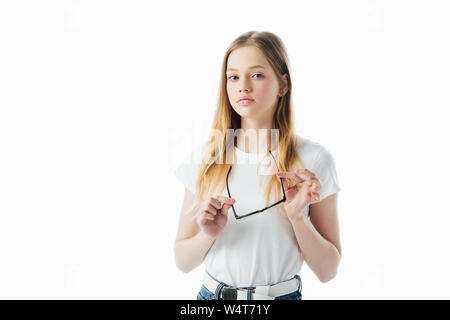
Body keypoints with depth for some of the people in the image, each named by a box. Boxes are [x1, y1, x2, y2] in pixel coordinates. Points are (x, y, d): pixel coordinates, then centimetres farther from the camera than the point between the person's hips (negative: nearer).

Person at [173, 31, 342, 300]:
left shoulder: (313, 160, -10)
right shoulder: (204, 157, -4)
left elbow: (327, 270, -6)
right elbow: (183, 262, 0)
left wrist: (298, 217, -21)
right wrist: (208, 234, -19)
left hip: (282, 294, -2)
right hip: (212, 293, 2)